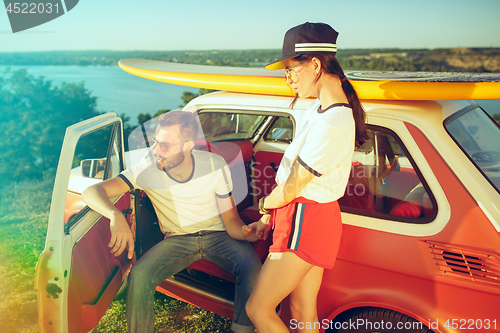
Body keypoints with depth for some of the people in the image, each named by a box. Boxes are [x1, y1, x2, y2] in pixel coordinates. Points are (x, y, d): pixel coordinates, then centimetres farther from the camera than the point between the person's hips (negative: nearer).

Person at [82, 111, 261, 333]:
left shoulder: (214, 165, -15)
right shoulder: (148, 168, -16)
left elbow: (231, 219, -10)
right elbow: (92, 192, -21)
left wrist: (244, 232, -35)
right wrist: (116, 216, -43)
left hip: (217, 236, 0)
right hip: (177, 239, 1)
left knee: (251, 264, -29)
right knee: (139, 275, -27)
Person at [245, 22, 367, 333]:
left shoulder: (331, 125, -27)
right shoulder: (323, 105, 5)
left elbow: (290, 189, -18)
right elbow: (294, 170, 10)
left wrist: (265, 203, 4)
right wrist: (269, 216, 14)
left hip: (305, 221, -9)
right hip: (311, 217, 9)